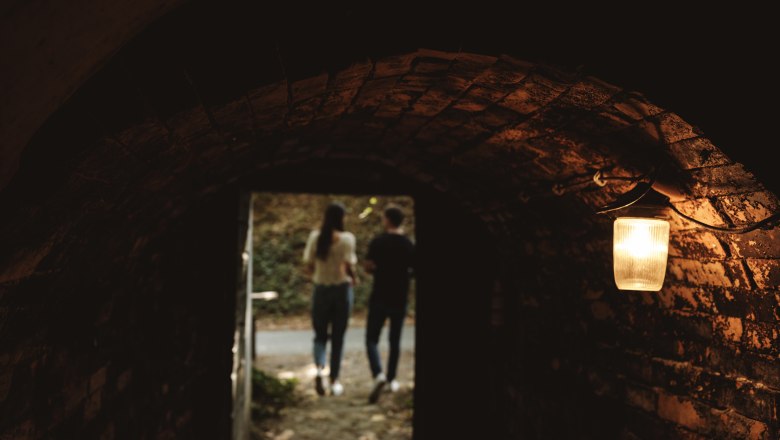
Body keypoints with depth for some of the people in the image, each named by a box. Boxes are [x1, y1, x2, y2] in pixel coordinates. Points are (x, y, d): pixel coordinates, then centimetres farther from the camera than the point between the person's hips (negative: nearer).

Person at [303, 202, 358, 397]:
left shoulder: (315, 236, -3)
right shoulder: (347, 238, -12)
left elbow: (309, 265, 0)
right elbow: (348, 266, -17)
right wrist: (354, 278, 4)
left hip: (321, 289, 2)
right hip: (342, 289, -2)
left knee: (320, 335, 14)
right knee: (338, 337, 11)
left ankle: (319, 369, -12)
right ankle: (334, 381, 15)